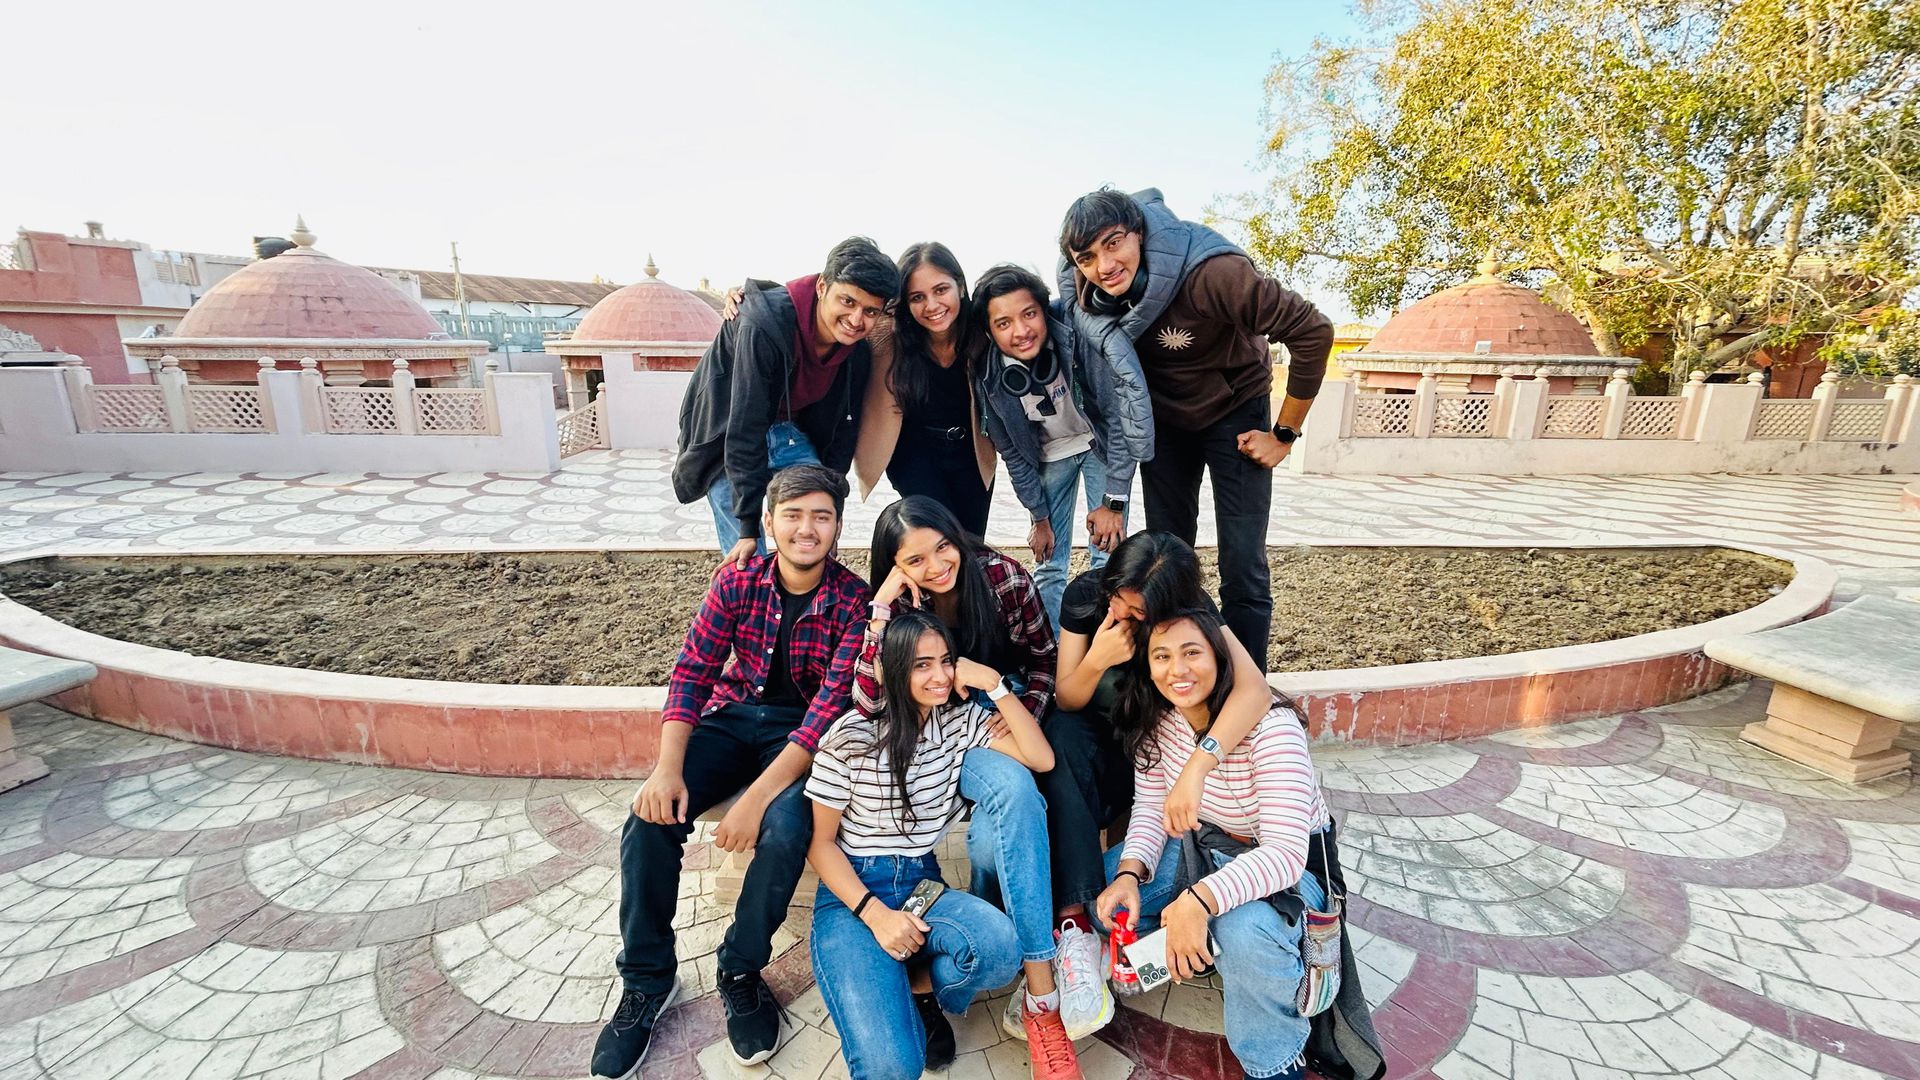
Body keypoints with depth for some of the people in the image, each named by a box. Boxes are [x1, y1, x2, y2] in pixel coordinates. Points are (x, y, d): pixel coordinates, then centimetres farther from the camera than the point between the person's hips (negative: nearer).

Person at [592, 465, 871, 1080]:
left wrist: (758, 795, -30)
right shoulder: (738, 580, -5)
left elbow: (835, 701, -22)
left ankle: (740, 973, 0)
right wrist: (669, 768, -21)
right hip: (733, 714, 3)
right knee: (651, 818, -18)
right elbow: (693, 671, -6)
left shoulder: (854, 600, -14)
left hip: (804, 729, -3)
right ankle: (647, 983, 6)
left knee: (785, 829, -30)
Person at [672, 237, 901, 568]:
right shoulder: (764, 326, -32)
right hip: (726, 434, -5)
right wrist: (749, 526, -30)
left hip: (788, 430, 5)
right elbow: (743, 430, -31)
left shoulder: (860, 349, -13)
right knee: (748, 559, -8)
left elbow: (843, 428, -2)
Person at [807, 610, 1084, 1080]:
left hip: (922, 884, 4)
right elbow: (820, 842, -5)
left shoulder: (960, 719, 2)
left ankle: (916, 991, 2)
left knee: (1000, 944, -31)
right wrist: (875, 914, -19)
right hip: (852, 893, -4)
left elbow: (1042, 760, -7)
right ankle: (883, 995, 11)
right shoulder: (852, 736, -10)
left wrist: (993, 683, -14)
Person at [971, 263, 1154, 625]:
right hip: (1049, 456, 2)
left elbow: (1119, 413, -25)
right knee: (1048, 567, 2)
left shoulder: (1078, 333, -31)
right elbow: (1012, 452, -7)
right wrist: (1039, 518, -4)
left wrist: (1113, 502, -23)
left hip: (1101, 443, -2)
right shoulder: (989, 378, -22)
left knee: (1108, 557, -9)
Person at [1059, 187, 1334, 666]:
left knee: (1243, 570, -5)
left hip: (1234, 415, -4)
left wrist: (1284, 434, -21)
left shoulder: (1209, 271, -33)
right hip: (1164, 420, 4)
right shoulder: (1083, 288, -16)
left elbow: (1312, 332, -29)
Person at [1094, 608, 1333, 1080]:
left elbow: (1285, 852, -35)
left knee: (1244, 929, -36)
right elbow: (1151, 808, -6)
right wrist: (1129, 872, -25)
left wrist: (1199, 899, -48)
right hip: (1206, 843, 6)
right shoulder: (1156, 719, -12)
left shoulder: (1270, 725, -31)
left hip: (1293, 863, -5)